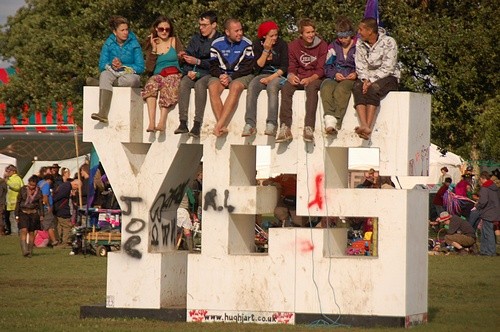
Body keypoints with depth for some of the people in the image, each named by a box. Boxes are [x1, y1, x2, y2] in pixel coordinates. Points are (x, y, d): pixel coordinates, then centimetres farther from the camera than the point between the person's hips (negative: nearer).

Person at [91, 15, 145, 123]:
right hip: (113, 74, 1)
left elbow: (140, 68, -6)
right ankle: (103, 114, -50)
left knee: (131, 80, -39)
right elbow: (102, 66, 0)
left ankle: (95, 82, -19)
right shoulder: (109, 44, 4)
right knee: (104, 74, -35)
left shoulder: (134, 44, -2)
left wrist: (122, 67, -18)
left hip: (130, 74, -1)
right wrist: (111, 65, -22)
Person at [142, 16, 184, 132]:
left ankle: (162, 122, -44)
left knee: (167, 86, -35)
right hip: (158, 76, 1)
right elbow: (149, 69, 2)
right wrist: (154, 49, -2)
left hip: (174, 75, -1)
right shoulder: (151, 45, 14)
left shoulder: (175, 41, 14)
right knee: (151, 84, -34)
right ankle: (151, 122, -45)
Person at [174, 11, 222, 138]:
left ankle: (197, 125, -41)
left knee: (200, 83, -36)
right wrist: (189, 71, -6)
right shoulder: (196, 39, 18)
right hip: (194, 73, 4)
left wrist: (198, 62, -13)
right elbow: (187, 59, 14)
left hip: (210, 74, -4)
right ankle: (183, 123, -36)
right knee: (184, 82, -28)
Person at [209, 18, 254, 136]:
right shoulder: (217, 44, 5)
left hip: (241, 76, -2)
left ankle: (219, 125, -41)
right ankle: (222, 127, -36)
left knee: (236, 87, -36)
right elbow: (213, 67, 5)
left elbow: (248, 67, -7)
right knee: (213, 88, -31)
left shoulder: (246, 43, -2)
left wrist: (231, 77, -17)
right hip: (221, 75, 2)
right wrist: (220, 75, -17)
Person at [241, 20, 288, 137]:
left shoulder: (281, 44, 0)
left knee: (272, 86, -37)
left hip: (278, 75, -2)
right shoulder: (258, 45, 5)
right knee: (252, 87, -31)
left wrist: (271, 78, -17)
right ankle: (250, 124, -41)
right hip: (262, 75, 2)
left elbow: (284, 67, -4)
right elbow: (258, 67, -1)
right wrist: (266, 50, -11)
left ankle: (271, 124, -48)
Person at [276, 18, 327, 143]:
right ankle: (285, 128, -37)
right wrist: (291, 76, -19)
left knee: (311, 87, -37)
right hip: (298, 78, 3)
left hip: (314, 78, -3)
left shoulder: (322, 45, -1)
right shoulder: (293, 46, 7)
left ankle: (309, 128, -45)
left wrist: (310, 79, -23)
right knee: (286, 88, -28)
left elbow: (321, 69, -5)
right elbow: (291, 67, 6)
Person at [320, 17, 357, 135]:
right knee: (326, 88, -34)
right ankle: (329, 119, -50)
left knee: (341, 89, -38)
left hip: (351, 79, -3)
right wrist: (334, 74, -6)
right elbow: (327, 67, 15)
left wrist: (356, 74, -10)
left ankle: (335, 121, -48)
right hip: (335, 78, 3)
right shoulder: (333, 46, 18)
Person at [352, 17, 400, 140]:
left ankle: (368, 127, -44)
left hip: (388, 78, -4)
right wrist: (365, 80, -17)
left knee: (374, 88, -37)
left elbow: (387, 68, -15)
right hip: (368, 78, 4)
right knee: (357, 87, -30)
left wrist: (371, 81, -23)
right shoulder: (360, 43, 7)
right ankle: (364, 126, -45)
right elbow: (360, 65, 3)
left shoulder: (388, 42, -9)